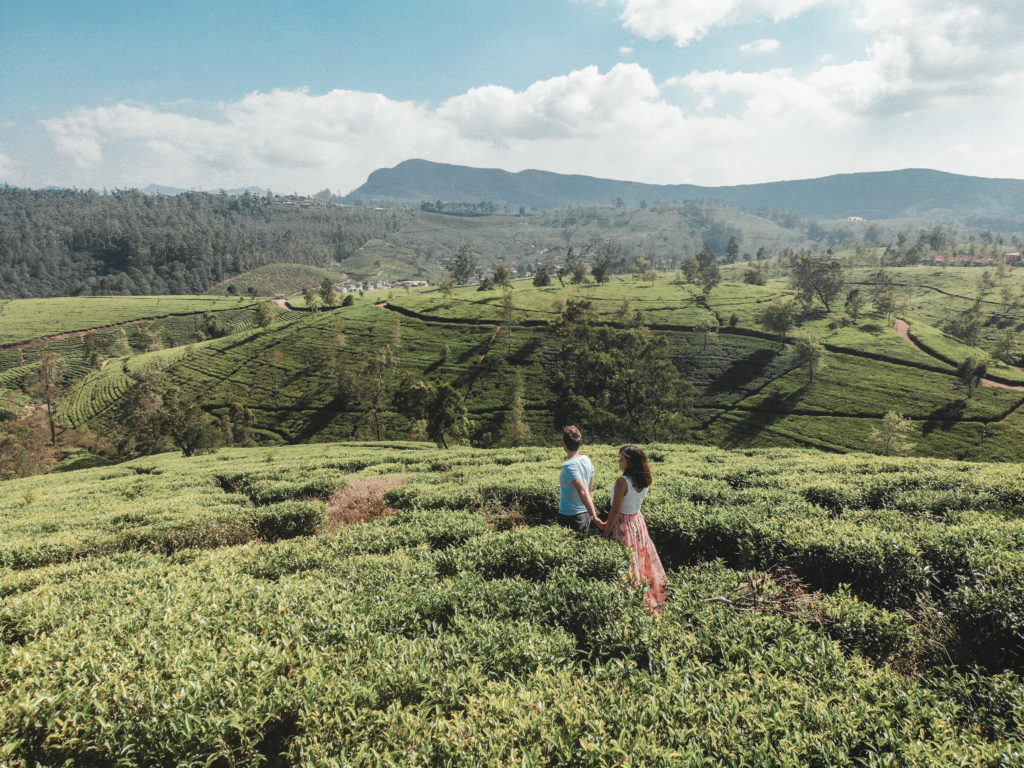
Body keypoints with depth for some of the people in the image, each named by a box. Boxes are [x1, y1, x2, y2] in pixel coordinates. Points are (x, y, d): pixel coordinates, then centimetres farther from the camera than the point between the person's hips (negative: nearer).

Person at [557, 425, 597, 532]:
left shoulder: (568, 465, -22)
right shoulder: (587, 460, 3)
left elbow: (583, 492, -29)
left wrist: (594, 516, -31)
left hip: (569, 516, -8)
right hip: (585, 514, 8)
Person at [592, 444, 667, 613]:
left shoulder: (623, 482, -25)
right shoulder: (644, 481, -1)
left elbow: (616, 511, -21)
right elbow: (633, 503, 5)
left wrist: (606, 533, -9)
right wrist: (605, 523, 7)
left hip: (623, 525, -8)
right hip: (638, 521, 8)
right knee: (640, 562, 20)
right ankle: (646, 601, 33)